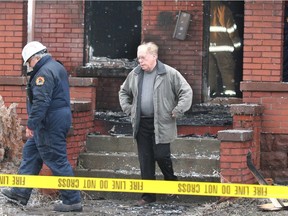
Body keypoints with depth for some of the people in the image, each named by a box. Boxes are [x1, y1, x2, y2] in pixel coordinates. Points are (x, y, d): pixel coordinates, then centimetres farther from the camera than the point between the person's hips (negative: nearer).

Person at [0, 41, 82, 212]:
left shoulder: (45, 73, -18)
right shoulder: (58, 68, 15)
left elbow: (41, 101, -25)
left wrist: (31, 124, -22)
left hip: (50, 122, -11)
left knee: (57, 160, -6)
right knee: (30, 152, 17)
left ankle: (73, 201, -3)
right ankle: (21, 193, 22)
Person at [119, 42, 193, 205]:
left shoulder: (170, 74, -6)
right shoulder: (135, 74, 10)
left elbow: (187, 91, -6)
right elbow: (124, 92, 26)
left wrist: (177, 112, -9)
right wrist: (127, 108, 13)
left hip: (161, 124, -5)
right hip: (141, 124, 5)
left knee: (161, 156, -6)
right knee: (145, 161, 5)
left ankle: (172, 184, 23)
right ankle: (149, 195, 12)